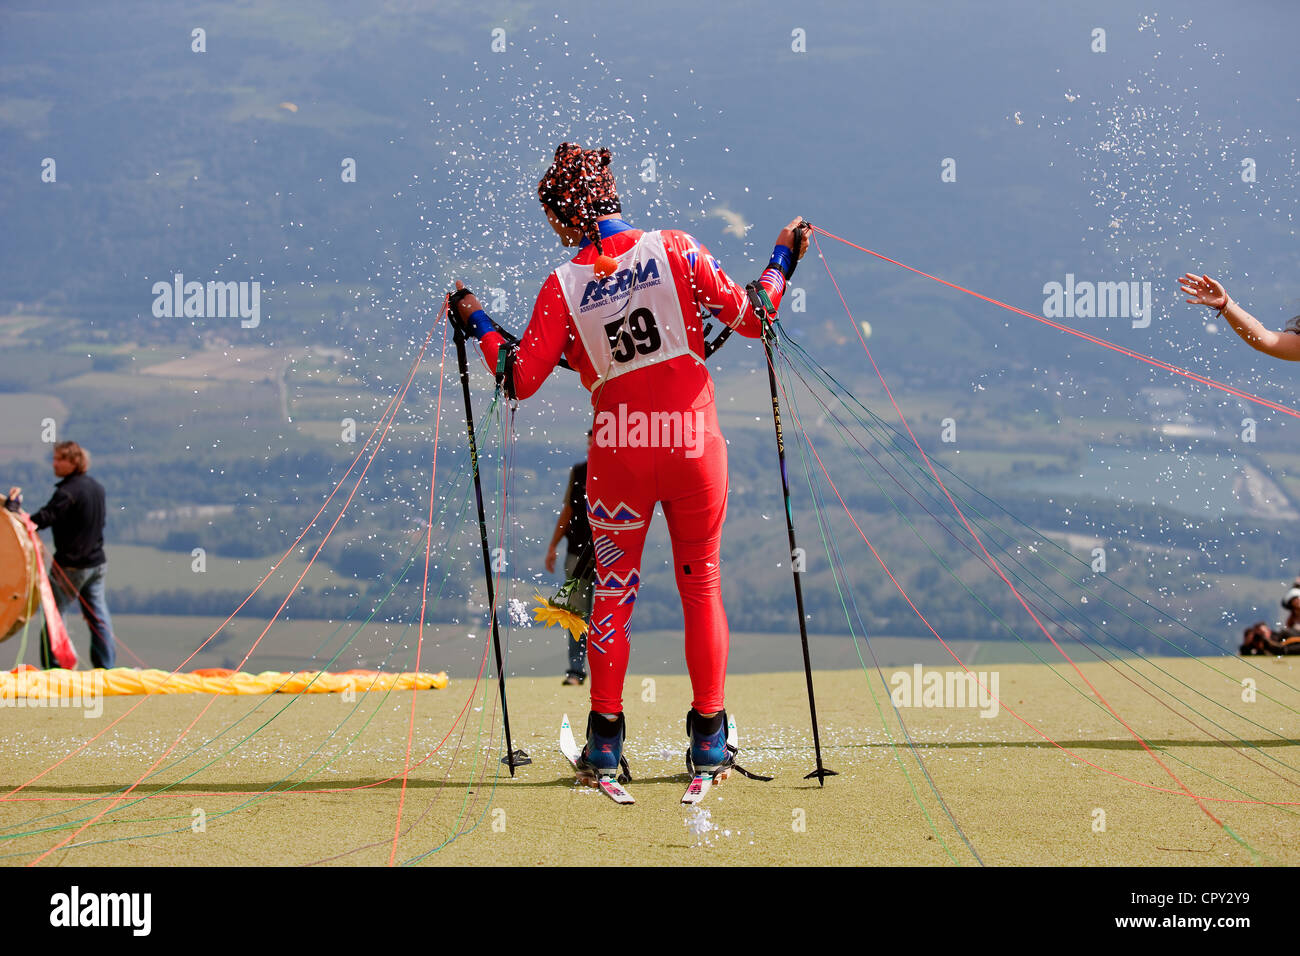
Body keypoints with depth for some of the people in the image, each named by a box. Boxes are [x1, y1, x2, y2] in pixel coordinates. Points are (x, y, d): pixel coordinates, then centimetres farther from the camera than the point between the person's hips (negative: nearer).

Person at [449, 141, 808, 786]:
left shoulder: (564, 285, -2)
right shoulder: (674, 248, -3)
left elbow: (521, 379, 0)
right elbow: (751, 317, -3)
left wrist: (477, 324, 15)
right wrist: (782, 260, 13)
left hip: (619, 449, 0)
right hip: (695, 443, 0)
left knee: (613, 590, 13)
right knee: (702, 586, 11)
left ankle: (605, 743, 11)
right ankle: (708, 743, 10)